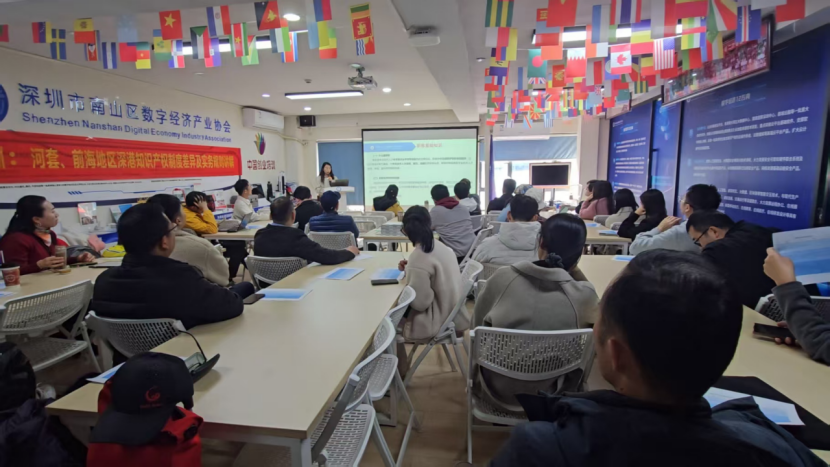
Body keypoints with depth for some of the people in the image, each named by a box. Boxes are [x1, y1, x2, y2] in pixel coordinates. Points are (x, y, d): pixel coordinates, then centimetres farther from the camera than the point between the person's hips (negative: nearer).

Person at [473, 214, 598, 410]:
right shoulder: (584, 295, -20)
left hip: (495, 387, 1)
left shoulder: (502, 278, -17)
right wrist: (574, 269, -3)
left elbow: (477, 326, -2)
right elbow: (596, 318, 5)